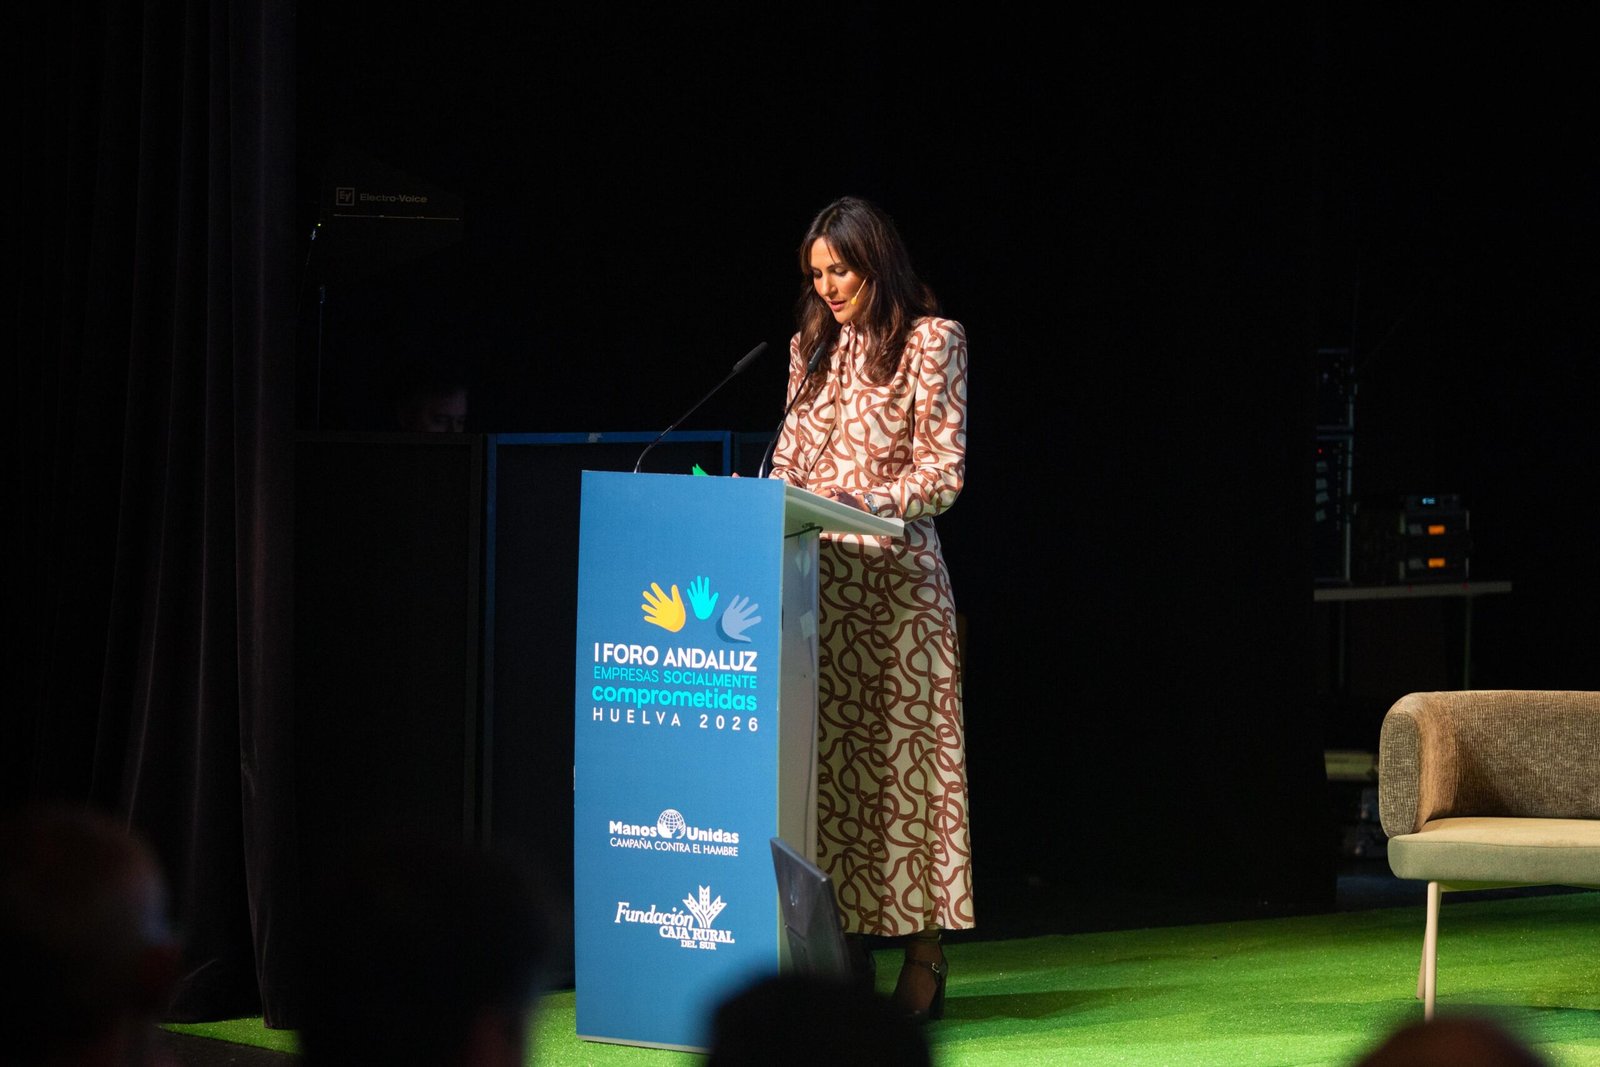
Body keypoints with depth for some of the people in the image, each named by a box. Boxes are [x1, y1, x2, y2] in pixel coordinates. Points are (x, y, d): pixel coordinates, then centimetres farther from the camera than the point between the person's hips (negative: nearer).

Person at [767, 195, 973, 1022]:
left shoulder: (930, 341, 1)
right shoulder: (812, 348, 17)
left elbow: (945, 468, -4)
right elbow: (792, 457, 18)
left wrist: (874, 500, -19)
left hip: (897, 575, -5)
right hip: (818, 573, 5)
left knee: (907, 752, -6)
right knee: (829, 758, 0)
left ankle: (923, 960, -5)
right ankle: (849, 947, 2)